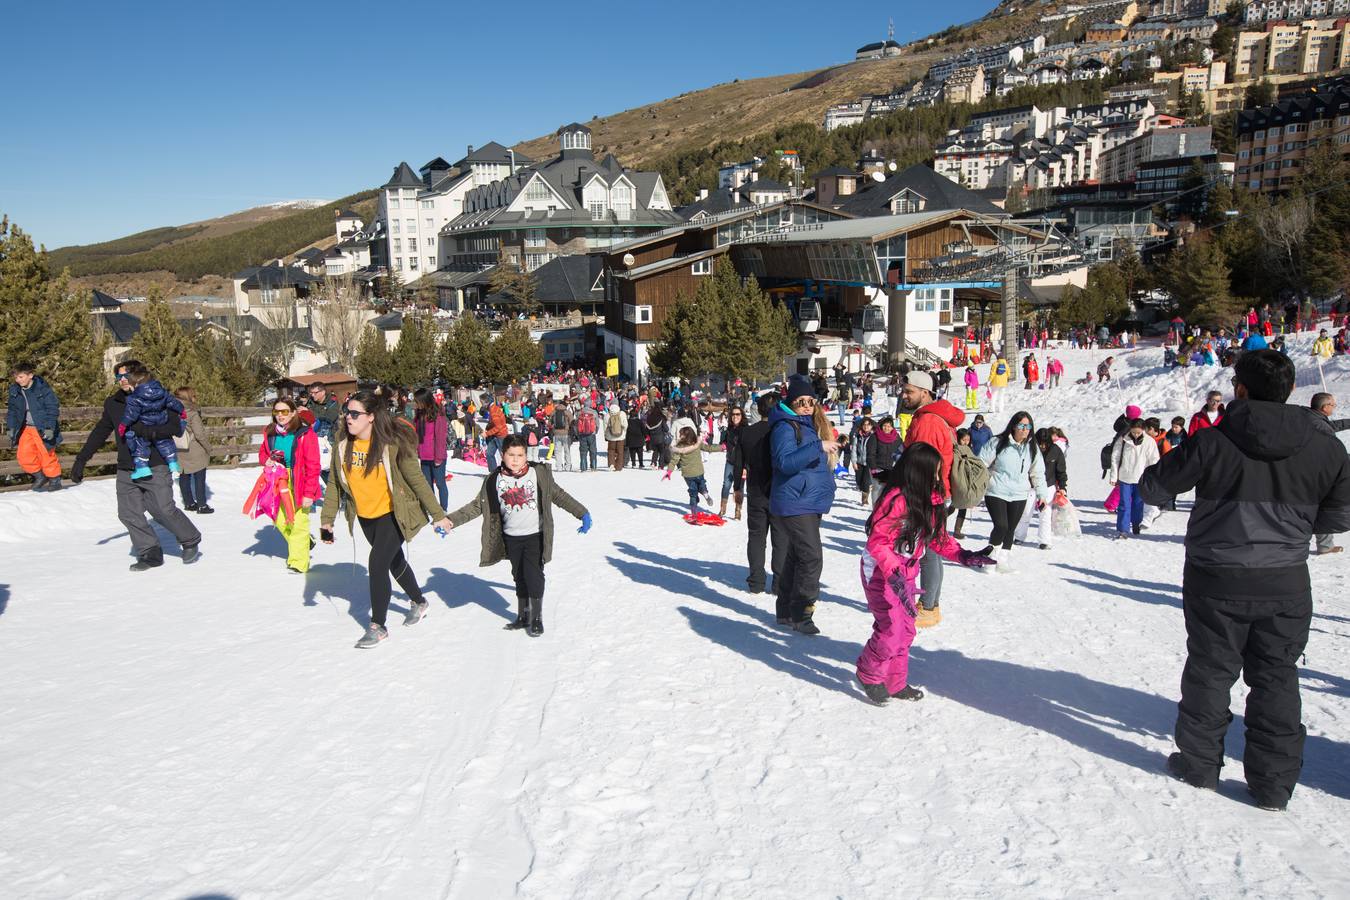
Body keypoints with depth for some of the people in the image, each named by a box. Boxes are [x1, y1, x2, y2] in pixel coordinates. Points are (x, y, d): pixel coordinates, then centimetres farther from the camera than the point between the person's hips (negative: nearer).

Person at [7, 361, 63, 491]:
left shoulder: (43, 388, -14)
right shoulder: (15, 391, 4)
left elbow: (53, 408, -14)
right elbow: (12, 410, 15)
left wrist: (49, 427, -19)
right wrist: (11, 427, 8)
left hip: (42, 429, -6)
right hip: (26, 428, 6)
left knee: (47, 456, -1)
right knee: (23, 456, 2)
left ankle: (55, 481, 14)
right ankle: (39, 477, 21)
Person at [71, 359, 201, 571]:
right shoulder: (113, 403, 9)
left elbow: (175, 427, -13)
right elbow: (99, 433, 19)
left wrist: (147, 431, -26)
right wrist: (81, 460, 19)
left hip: (155, 468, -5)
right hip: (126, 471, 5)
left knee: (164, 510, -8)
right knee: (128, 514, 0)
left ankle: (191, 541, 14)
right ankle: (149, 553, 12)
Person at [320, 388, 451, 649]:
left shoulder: (392, 443, -21)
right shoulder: (343, 441, -7)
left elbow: (417, 480, -14)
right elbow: (334, 482, 1)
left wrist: (437, 515, -9)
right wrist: (327, 519, -2)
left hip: (393, 514, -6)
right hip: (365, 516, 6)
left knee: (377, 563, -15)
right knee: (394, 561, 21)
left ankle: (378, 627, 1)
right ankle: (419, 602, 46)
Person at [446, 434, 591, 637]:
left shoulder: (539, 474, -9)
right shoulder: (494, 480, -4)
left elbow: (559, 496, -1)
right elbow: (477, 505, 1)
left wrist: (582, 513, -4)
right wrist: (450, 520, -7)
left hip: (535, 535, -3)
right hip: (511, 537, 3)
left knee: (533, 574, -9)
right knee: (519, 576, 14)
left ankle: (537, 618, 7)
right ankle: (523, 616, 28)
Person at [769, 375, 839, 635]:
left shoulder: (807, 426, 17)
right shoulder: (785, 427, -12)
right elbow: (786, 461, -28)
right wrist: (819, 447, -32)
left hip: (810, 503, 10)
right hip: (795, 504, -10)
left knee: (796, 556, 14)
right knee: (811, 557, -14)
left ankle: (787, 610, 22)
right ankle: (800, 615, -9)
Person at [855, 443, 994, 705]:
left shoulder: (930, 500, 2)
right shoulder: (897, 499, -24)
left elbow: (938, 537, 12)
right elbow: (877, 542, -26)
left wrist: (963, 556, -2)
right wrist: (895, 576, -35)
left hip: (906, 574, 9)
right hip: (880, 573, -9)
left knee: (905, 631, 15)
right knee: (891, 631, -9)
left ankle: (895, 683, 31)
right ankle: (869, 675, 16)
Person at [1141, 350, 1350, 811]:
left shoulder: (1211, 443, -15)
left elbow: (1154, 486, -5)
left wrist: (1149, 475, 18)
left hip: (1217, 582, -2)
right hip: (1287, 583, 2)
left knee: (1210, 671, 13)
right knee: (1277, 678, 14)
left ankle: (1199, 763, 25)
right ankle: (1274, 783, 19)